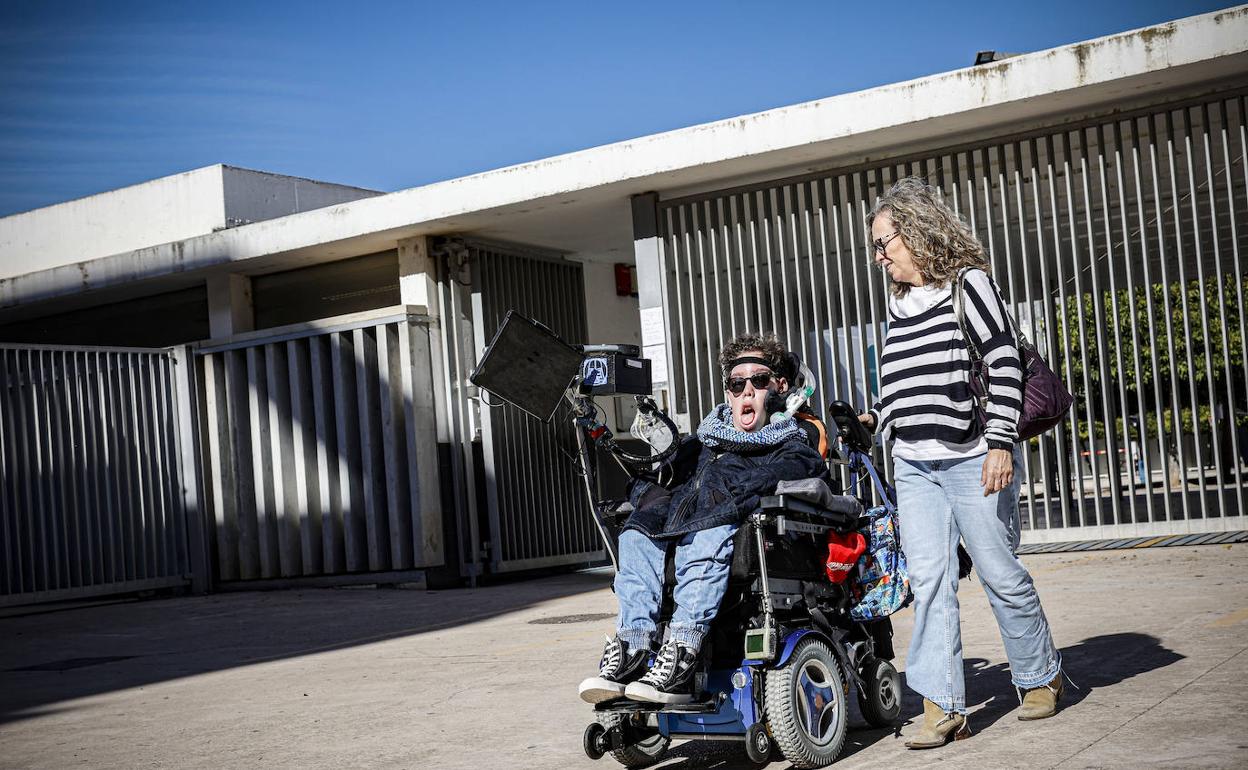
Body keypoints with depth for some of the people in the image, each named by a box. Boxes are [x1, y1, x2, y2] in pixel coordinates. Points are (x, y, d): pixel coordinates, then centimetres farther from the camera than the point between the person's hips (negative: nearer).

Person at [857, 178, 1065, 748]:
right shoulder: (898, 302, 16)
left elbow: (1004, 366, -9)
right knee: (928, 581, -3)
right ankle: (943, 707, -2)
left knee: (1001, 574, 3)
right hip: (913, 466, 6)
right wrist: (876, 419, 12)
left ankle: (1040, 678, 24)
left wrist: (1000, 442, -15)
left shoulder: (969, 284, -3)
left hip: (972, 460, -6)